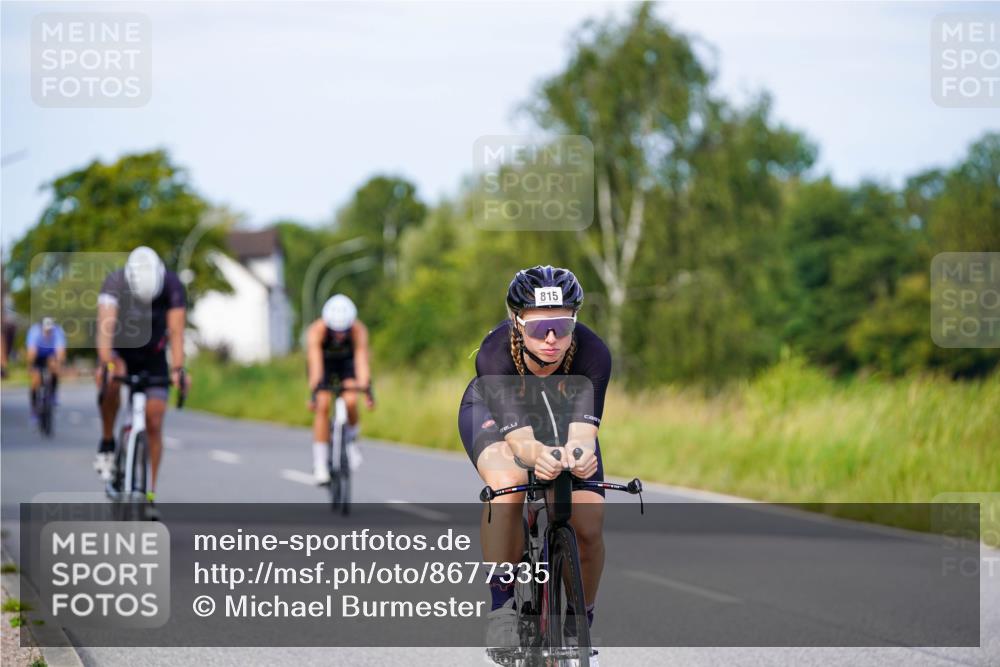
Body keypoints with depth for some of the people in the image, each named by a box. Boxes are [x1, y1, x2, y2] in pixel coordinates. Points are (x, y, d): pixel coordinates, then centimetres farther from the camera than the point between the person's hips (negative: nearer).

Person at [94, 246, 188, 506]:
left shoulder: (172, 286, -25)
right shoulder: (115, 282, -28)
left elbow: (176, 331, -31)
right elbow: (106, 324, -39)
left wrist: (177, 369, -45)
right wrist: (105, 363, -54)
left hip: (153, 357, 1)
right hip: (119, 350, -1)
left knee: (154, 424, -7)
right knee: (113, 377, -36)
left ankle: (150, 493, 4)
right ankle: (107, 444, -18)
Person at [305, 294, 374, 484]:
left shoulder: (359, 330, -34)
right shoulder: (317, 331, -36)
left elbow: (362, 360, -42)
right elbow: (315, 365, -44)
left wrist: (367, 390, -54)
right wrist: (313, 393, -54)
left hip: (347, 362, 1)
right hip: (324, 363, 0)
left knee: (350, 402, -25)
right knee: (323, 406, -19)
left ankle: (351, 442, 3)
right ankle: (320, 464, -14)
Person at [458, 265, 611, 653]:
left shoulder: (592, 354, -35)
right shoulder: (495, 355, -38)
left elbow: (582, 429, -43)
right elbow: (519, 436, -45)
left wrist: (579, 454, -67)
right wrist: (539, 456, -69)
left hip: (561, 418, 2)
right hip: (494, 412, -2)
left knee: (588, 528, -14)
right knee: (508, 484, -35)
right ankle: (502, 606, -19)